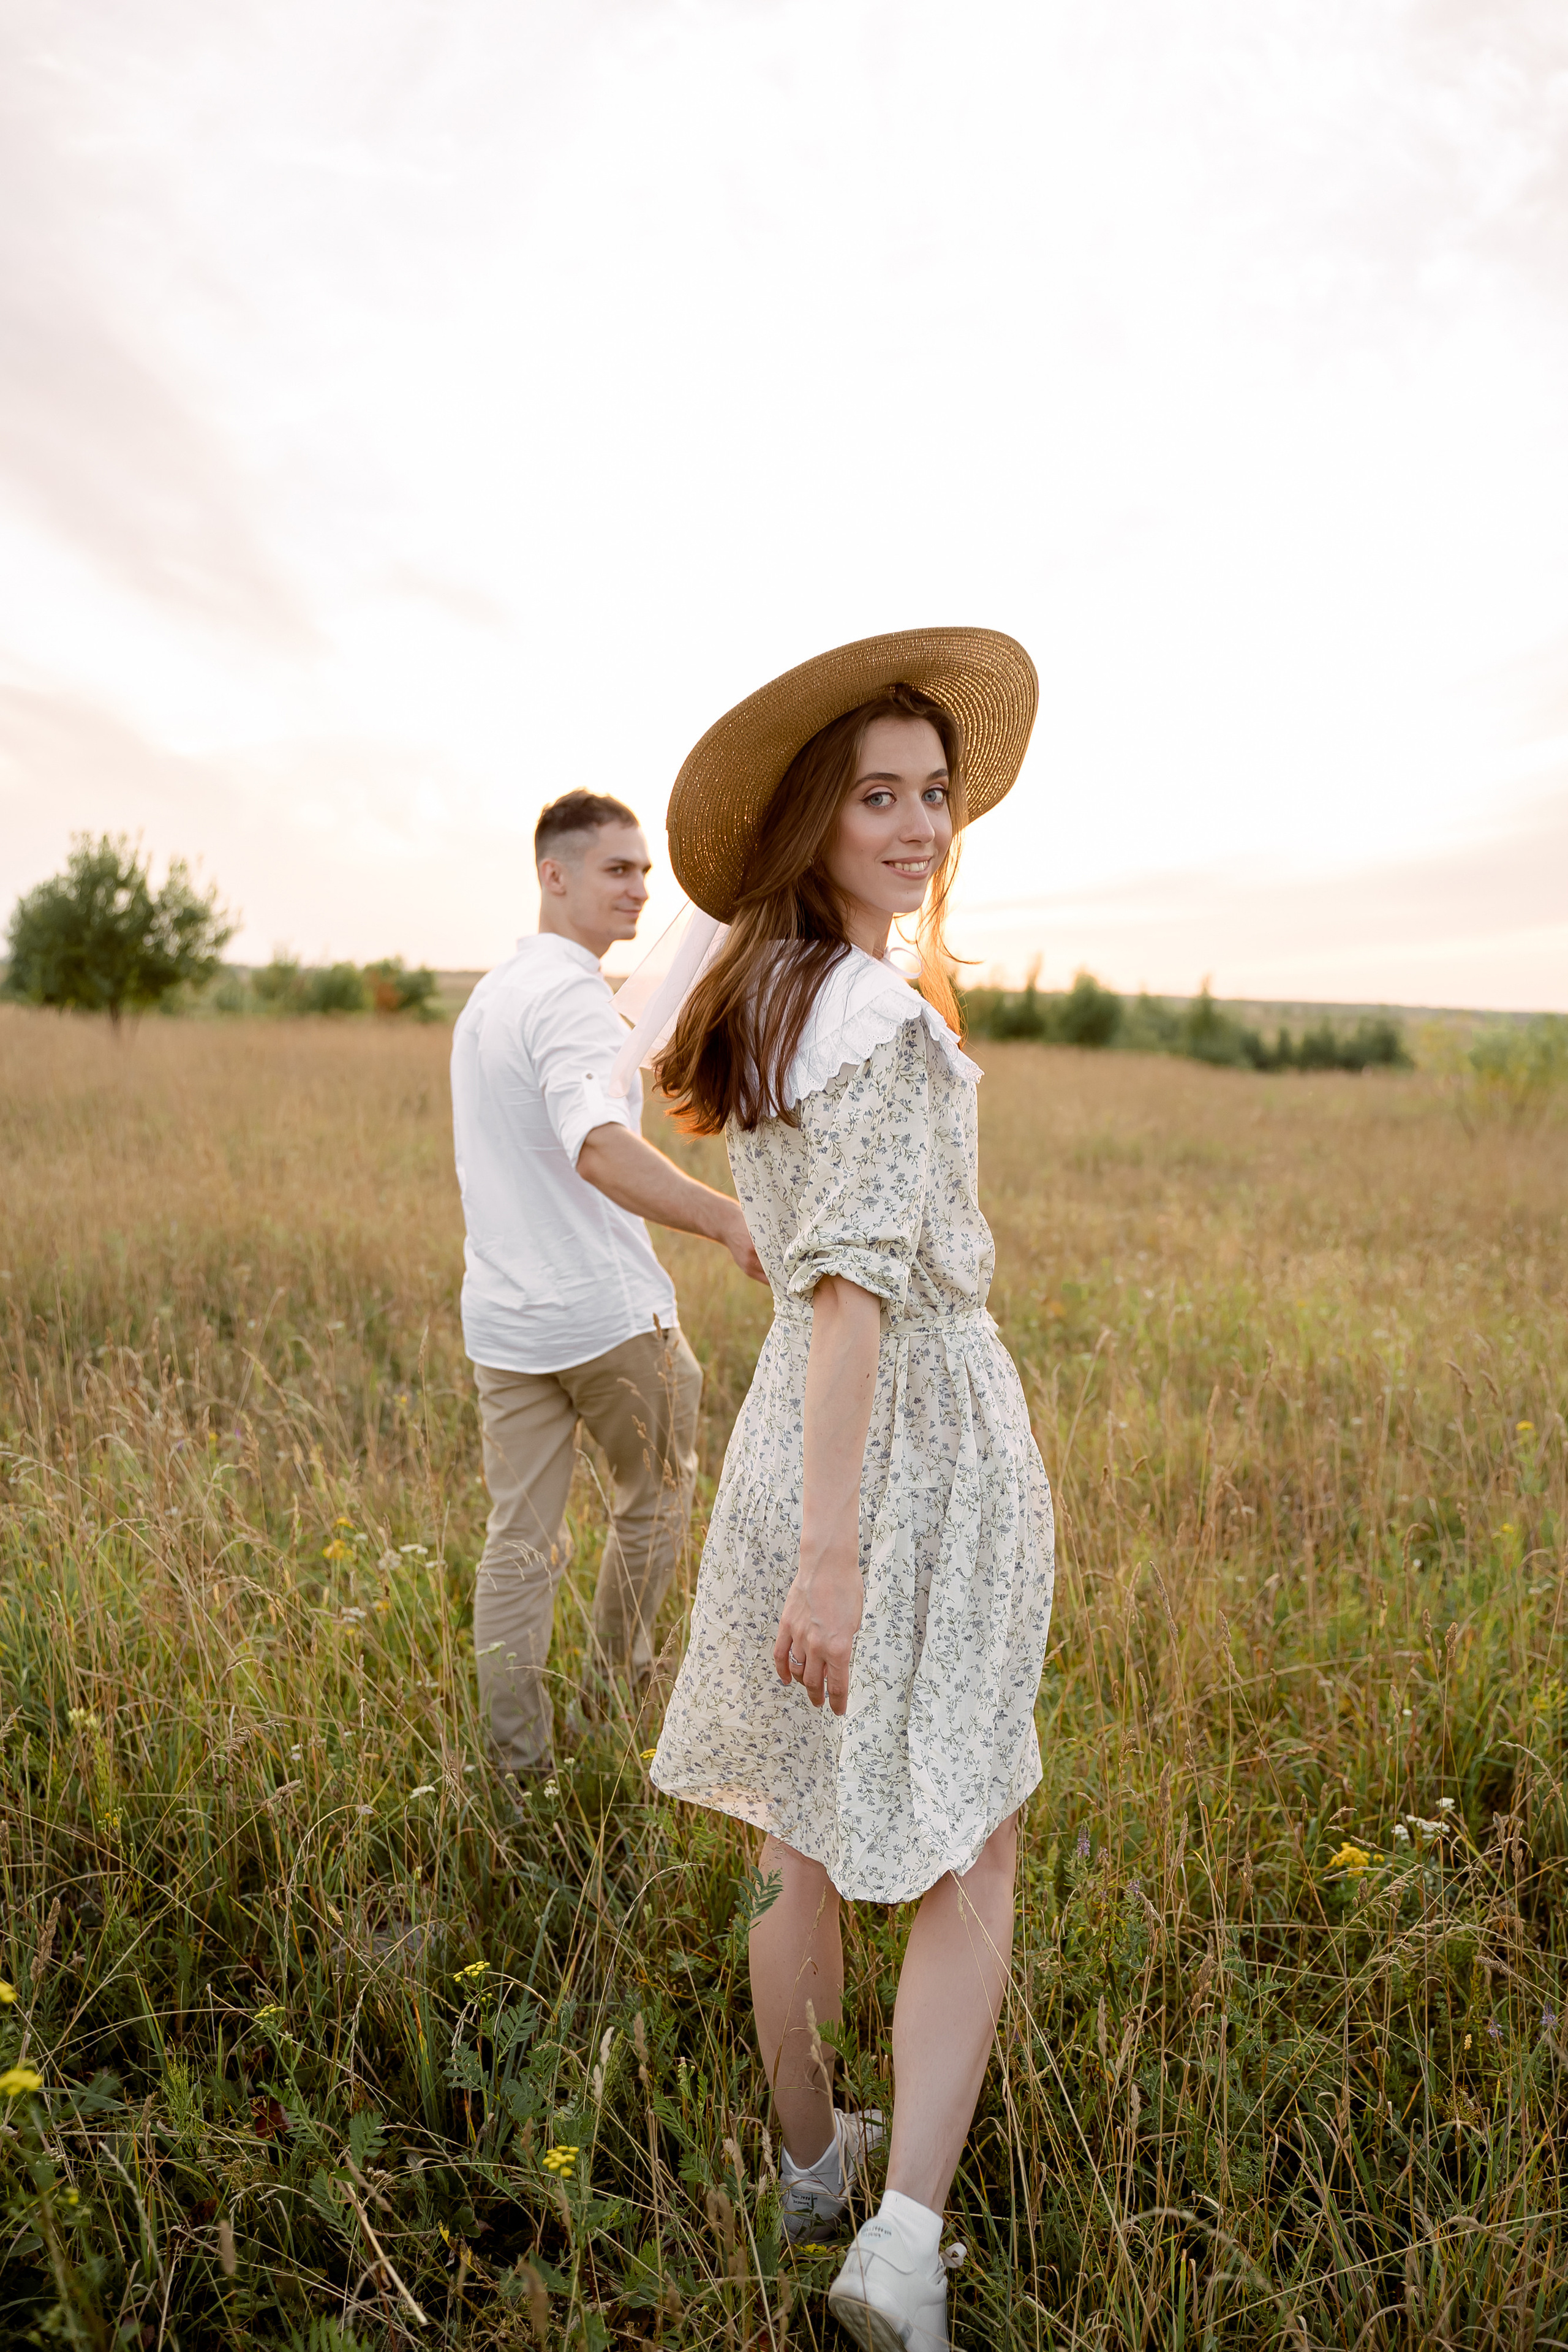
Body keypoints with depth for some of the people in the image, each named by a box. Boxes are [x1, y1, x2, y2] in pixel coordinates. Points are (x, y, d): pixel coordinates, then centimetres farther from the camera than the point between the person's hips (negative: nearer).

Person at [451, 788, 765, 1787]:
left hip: (501, 1317, 8)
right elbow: (600, 1148, -37)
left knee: (519, 1542, 9)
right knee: (656, 1496, 16)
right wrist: (727, 1218, -49)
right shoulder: (573, 997, -17)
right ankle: (620, 1686, 31)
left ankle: (520, 1764, 15)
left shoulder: (489, 994, 15)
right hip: (606, 1310, -8)